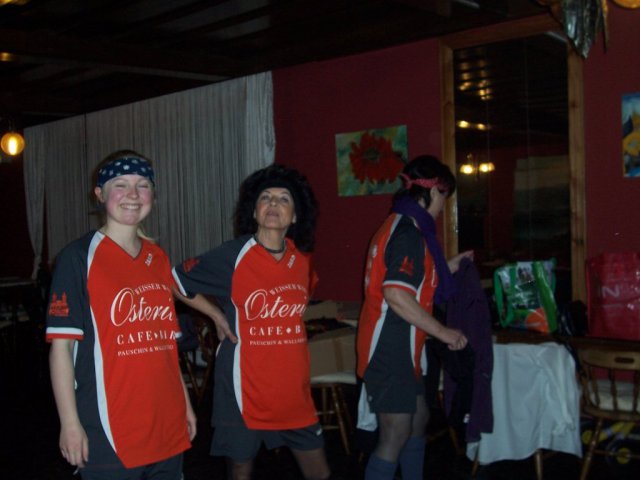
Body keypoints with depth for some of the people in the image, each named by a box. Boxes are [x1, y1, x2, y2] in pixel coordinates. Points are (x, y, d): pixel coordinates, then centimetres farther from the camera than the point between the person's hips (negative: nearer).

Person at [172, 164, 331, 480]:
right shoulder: (231, 257, -11)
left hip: (294, 389, 4)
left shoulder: (302, 257, 2)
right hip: (244, 389, -4)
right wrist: (217, 315, -3)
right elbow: (176, 280, -2)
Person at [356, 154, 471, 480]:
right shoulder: (409, 230, -18)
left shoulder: (400, 224, 14)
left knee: (418, 419, 20)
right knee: (395, 436, -4)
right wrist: (444, 333, -21)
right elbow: (396, 294, -28)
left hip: (399, 348, 10)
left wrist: (446, 268, 21)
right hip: (391, 351, -10)